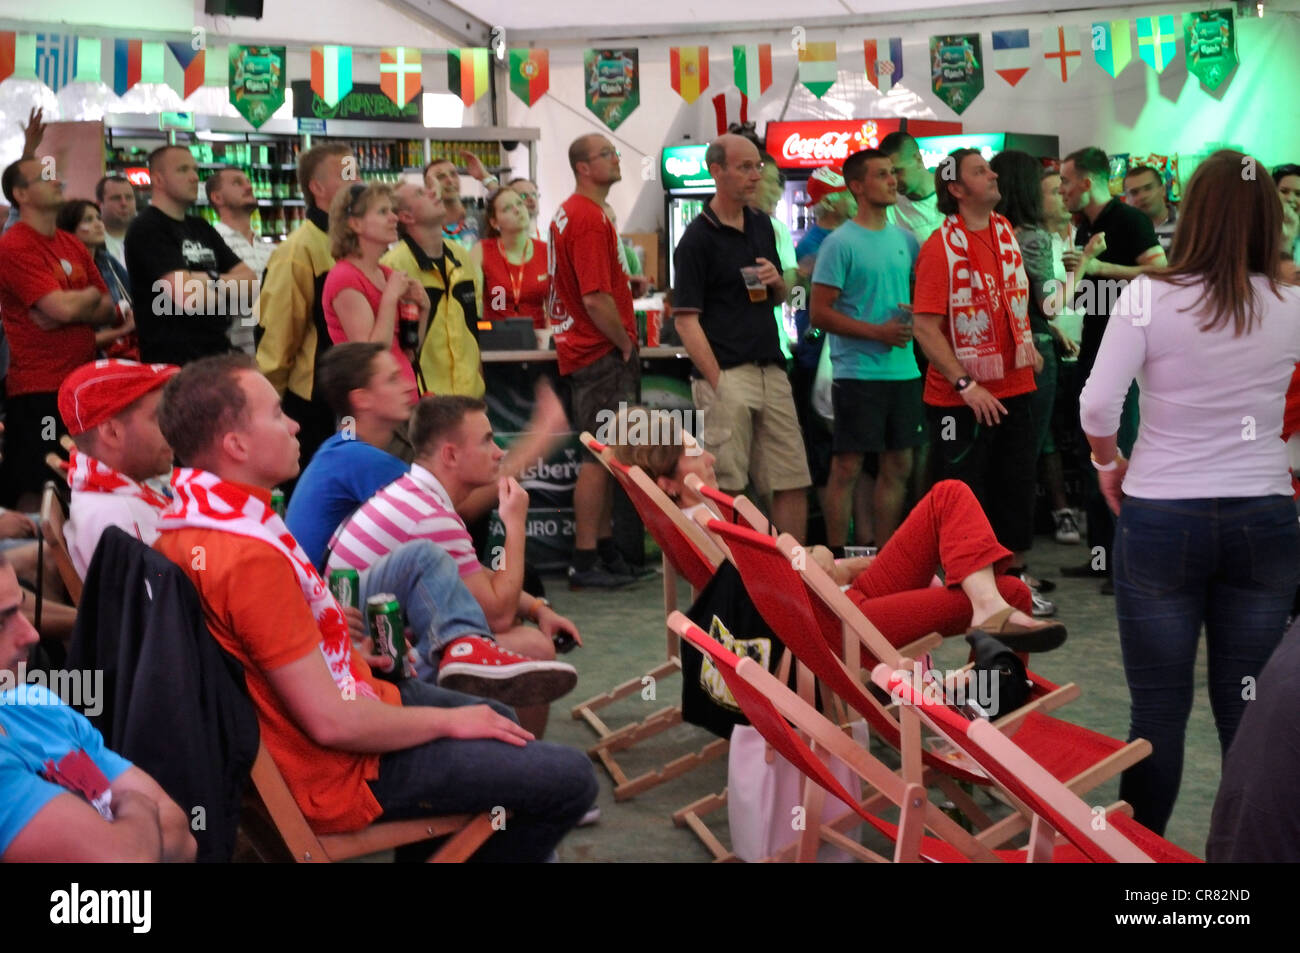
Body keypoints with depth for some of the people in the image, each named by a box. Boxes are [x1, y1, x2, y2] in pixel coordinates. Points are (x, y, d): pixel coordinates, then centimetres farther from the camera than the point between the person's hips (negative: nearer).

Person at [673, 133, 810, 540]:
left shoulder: (762, 224, 15)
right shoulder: (697, 238, -6)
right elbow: (686, 319, -10)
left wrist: (777, 281, 1)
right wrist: (715, 381, -17)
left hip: (772, 371, 7)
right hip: (727, 376, -7)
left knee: (794, 483, 8)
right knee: (726, 490, -4)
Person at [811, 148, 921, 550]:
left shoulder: (904, 239, 12)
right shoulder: (840, 243, -8)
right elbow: (820, 313, -12)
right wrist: (878, 332, -16)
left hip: (903, 370, 7)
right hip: (857, 372, -7)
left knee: (898, 465, 11)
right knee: (848, 467, -2)